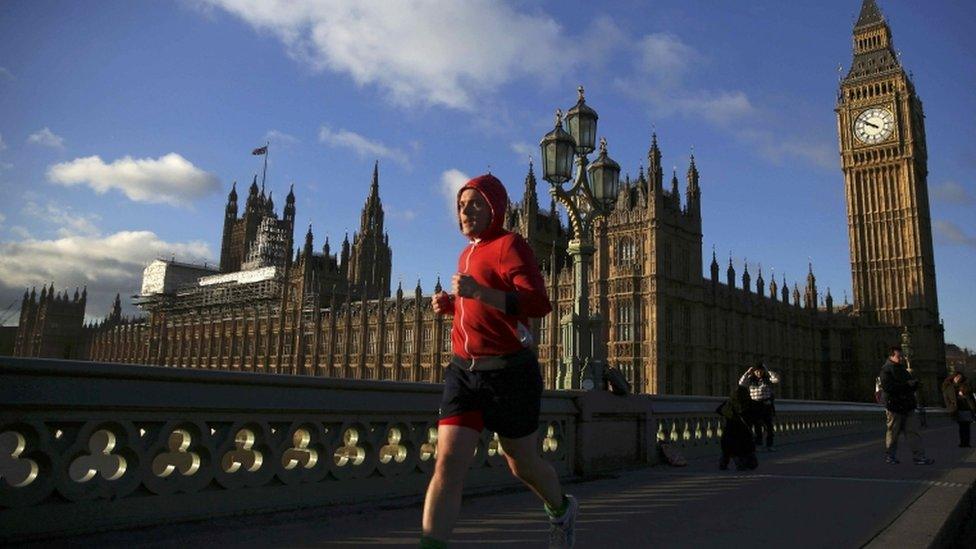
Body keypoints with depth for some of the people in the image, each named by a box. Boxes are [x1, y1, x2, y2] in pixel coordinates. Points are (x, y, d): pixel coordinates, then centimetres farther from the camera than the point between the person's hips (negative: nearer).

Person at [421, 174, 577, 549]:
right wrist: (450, 305, 11)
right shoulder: (468, 254, 15)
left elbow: (539, 304, -23)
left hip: (509, 372, -6)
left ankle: (561, 510, 43)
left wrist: (479, 292, -34)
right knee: (448, 460, -9)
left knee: (522, 465, 12)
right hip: (463, 370, 6)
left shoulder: (509, 245, -9)